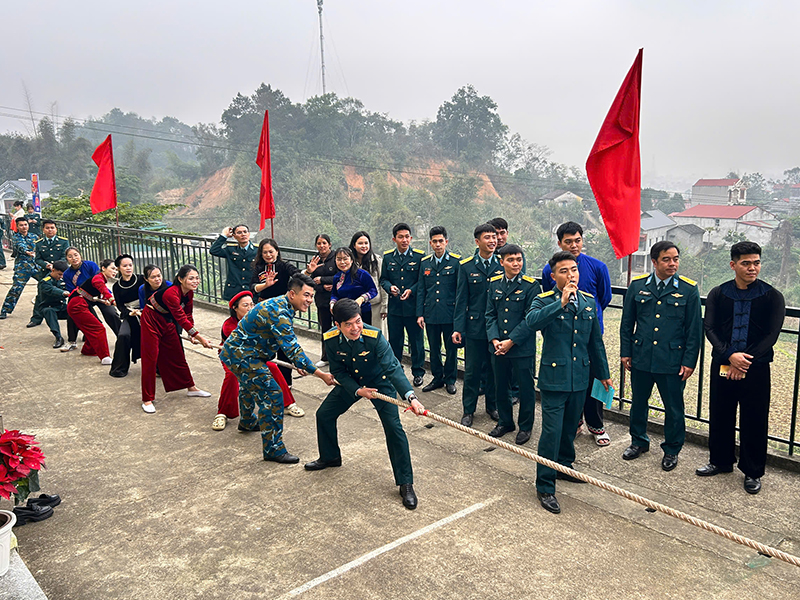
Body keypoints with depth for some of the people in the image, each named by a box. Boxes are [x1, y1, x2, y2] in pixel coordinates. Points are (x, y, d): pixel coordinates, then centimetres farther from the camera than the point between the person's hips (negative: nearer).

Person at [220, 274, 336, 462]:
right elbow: (292, 348, -33)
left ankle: (247, 422, 61)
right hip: (242, 356, -11)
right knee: (272, 395, -14)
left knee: (251, 385, 34)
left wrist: (298, 363, 16)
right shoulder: (279, 313, -28)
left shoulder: (279, 305, 5)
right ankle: (272, 449, -7)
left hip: (236, 351, 11)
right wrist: (320, 374, -32)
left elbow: (289, 345, 18)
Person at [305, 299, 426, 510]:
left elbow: (392, 367, -41)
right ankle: (330, 457, 39)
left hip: (379, 382, -4)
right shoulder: (331, 339, -22)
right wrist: (357, 391, -27)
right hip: (351, 383, 4)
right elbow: (338, 372, -11)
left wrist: (410, 396, -54)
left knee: (393, 427, -17)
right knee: (324, 415, 9)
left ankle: (406, 484, -5)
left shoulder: (374, 336, -34)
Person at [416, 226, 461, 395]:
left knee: (451, 348, 7)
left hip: (450, 314, -3)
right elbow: (421, 290, 10)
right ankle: (437, 378, 27)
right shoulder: (425, 263, 8)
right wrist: (420, 314, 5)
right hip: (431, 314, 3)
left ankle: (450, 379, 22)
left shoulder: (456, 261, -3)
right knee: (434, 349, 12)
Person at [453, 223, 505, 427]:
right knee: (472, 370, 7)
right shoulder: (466, 266, 0)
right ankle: (468, 410, 21)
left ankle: (492, 406, 30)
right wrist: (457, 328, -6)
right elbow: (461, 299, 0)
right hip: (474, 326, -1)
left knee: (495, 369, 12)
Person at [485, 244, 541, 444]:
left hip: (522, 348, -4)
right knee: (500, 386, 15)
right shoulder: (494, 283, 5)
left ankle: (525, 426, 26)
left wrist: (511, 341, -15)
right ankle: (505, 422, 34)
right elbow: (490, 314, 7)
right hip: (498, 347, 4)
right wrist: (494, 339, -6)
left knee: (525, 387, 7)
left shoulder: (531, 285, -9)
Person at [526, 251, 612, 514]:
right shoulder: (544, 301, -8)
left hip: (580, 377, 5)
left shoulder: (589, 301, 7)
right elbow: (531, 321, -32)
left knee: (569, 427, 20)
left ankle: (564, 467, 42)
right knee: (551, 431, -5)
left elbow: (596, 341, 16)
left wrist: (603, 372, 22)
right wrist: (561, 303, -34)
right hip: (554, 377, -5)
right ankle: (545, 487, 7)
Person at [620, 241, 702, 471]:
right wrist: (626, 352, 5)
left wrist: (689, 362, -5)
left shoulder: (689, 289, -4)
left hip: (672, 362, -2)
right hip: (641, 359, 2)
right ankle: (639, 441, 36)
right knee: (639, 402, 16)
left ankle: (671, 450, 28)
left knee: (674, 408, 9)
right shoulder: (637, 285, 1)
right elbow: (627, 322, 8)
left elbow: (694, 329, -1)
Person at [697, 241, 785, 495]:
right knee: (719, 415, 12)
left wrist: (745, 361, -14)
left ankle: (752, 472, 22)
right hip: (722, 365, 2)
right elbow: (710, 328, -2)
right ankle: (720, 461, 31)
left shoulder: (772, 296, -1)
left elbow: (771, 335, -6)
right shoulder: (718, 294, 4)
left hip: (756, 368, -2)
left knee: (754, 421, 5)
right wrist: (730, 355, -17)